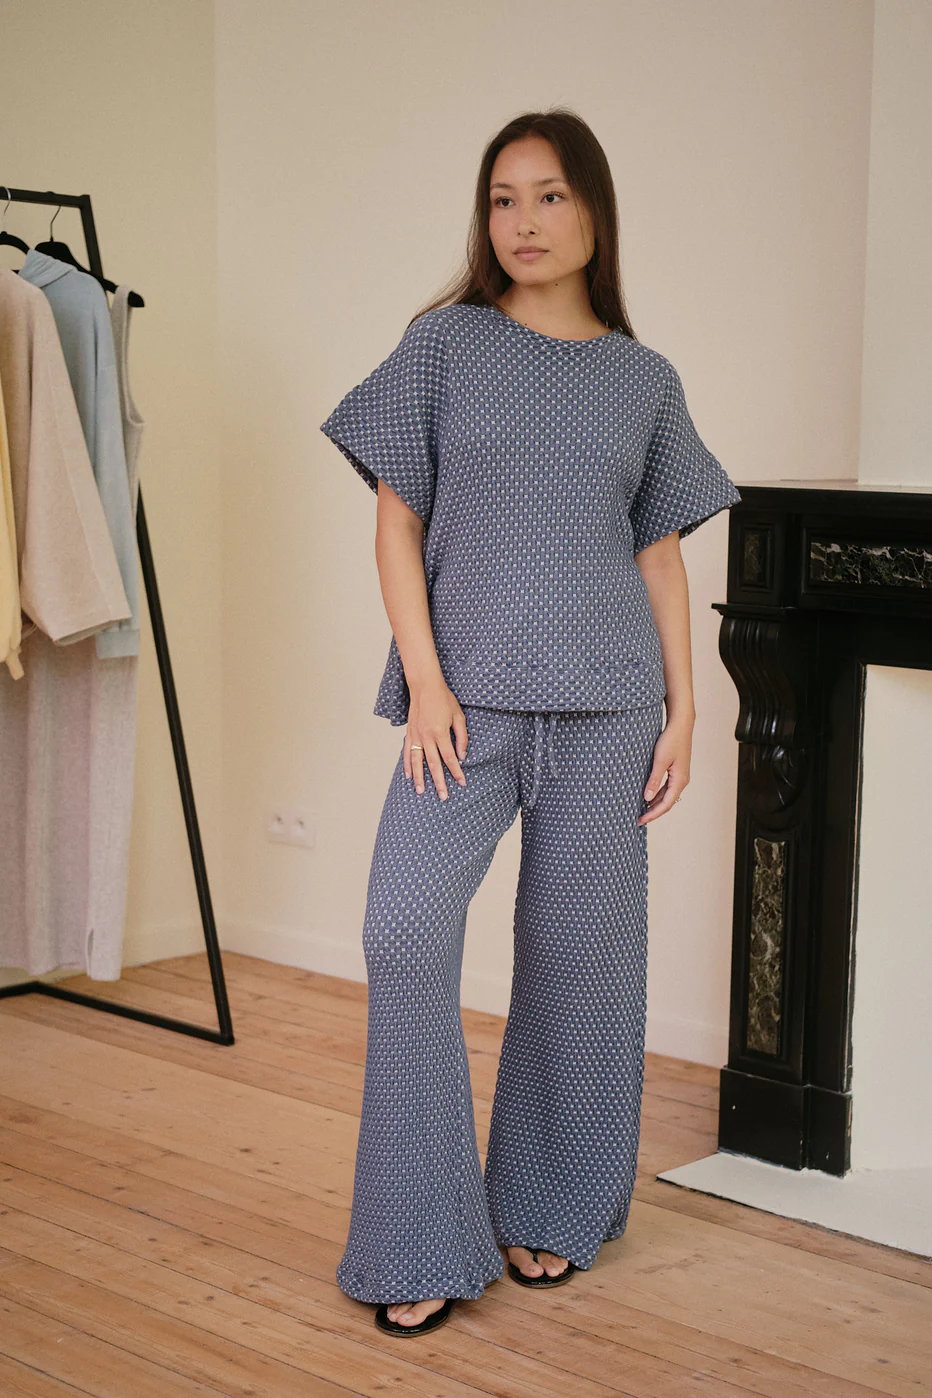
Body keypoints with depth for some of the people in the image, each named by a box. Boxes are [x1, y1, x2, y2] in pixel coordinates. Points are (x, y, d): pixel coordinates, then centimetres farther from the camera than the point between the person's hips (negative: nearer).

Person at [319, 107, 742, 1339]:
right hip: (468, 697, -1)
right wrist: (425, 680, -7)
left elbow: (661, 553, 11)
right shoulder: (444, 343, 5)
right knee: (406, 931, -14)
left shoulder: (644, 378, 10)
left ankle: (549, 1209, 22)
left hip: (603, 704, 2)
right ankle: (423, 1245, -3)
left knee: (579, 948, 5)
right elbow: (398, 519, 2)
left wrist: (682, 708, 4)